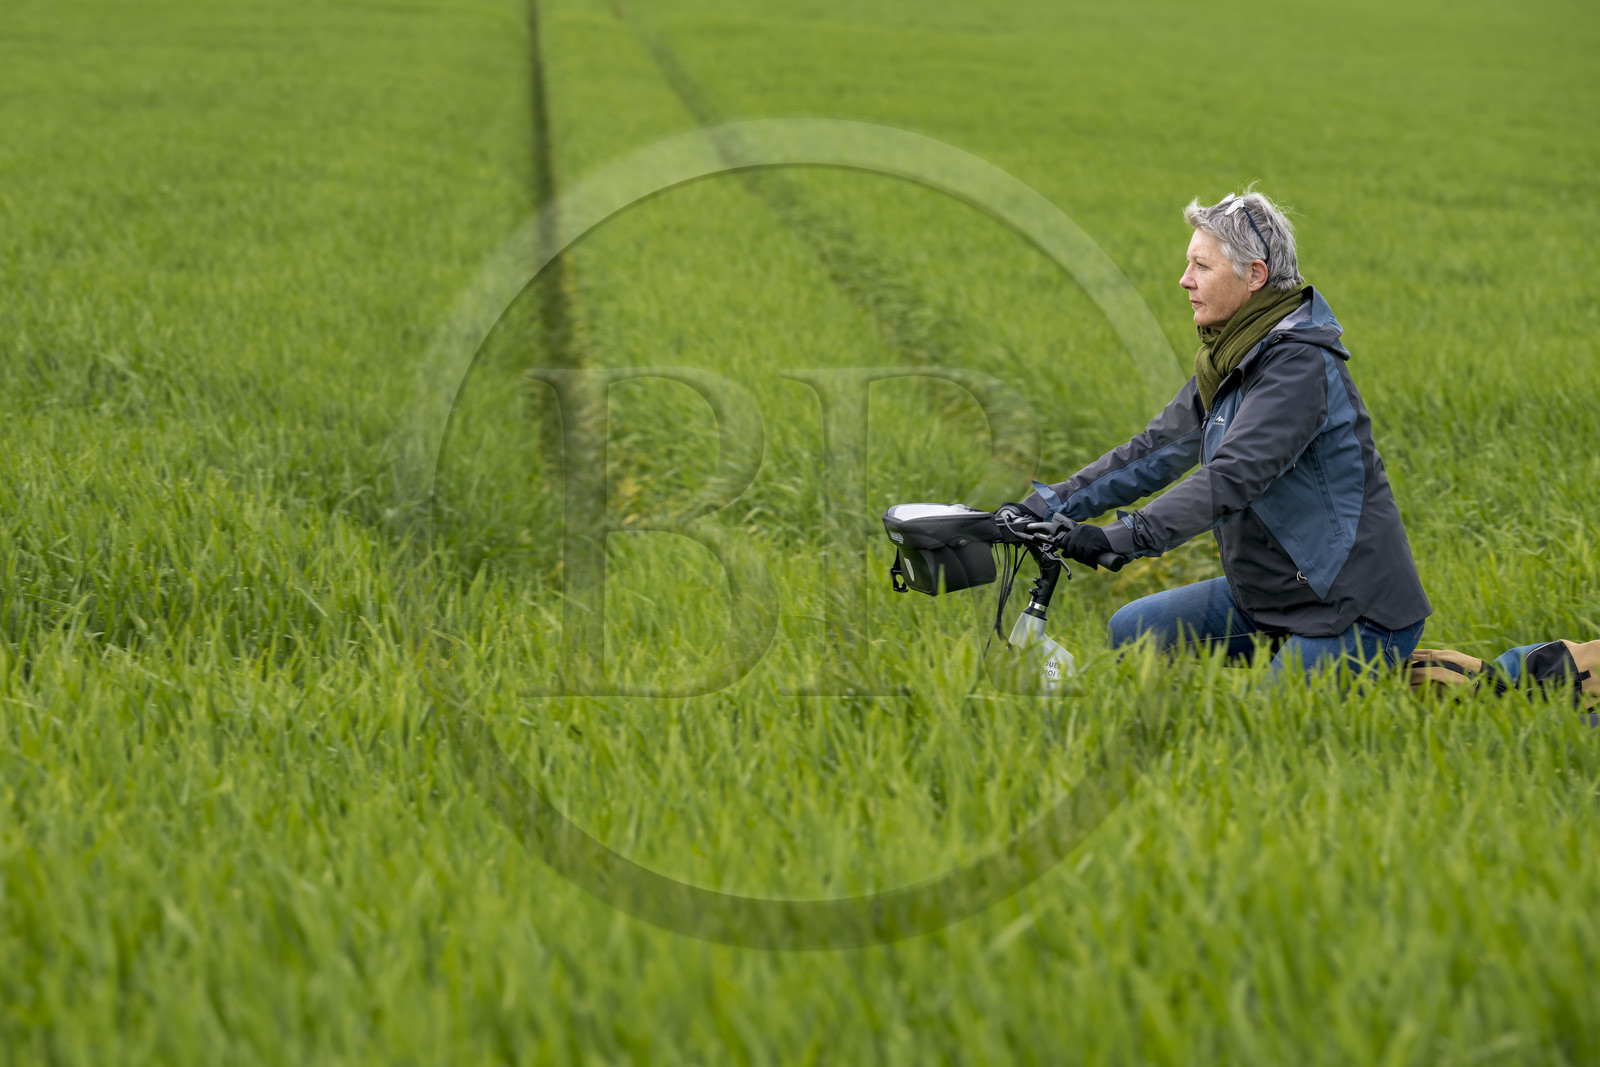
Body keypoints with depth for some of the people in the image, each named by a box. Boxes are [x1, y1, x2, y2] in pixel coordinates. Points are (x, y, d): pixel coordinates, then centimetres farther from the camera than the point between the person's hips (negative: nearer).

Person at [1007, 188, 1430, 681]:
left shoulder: (1300, 363, -21)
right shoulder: (1231, 359, 9)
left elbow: (1233, 475, -31)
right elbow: (1159, 447, 9)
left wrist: (1125, 535, -38)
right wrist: (1050, 504, 1)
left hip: (1355, 619, -9)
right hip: (1271, 597, 9)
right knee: (1132, 631, 4)